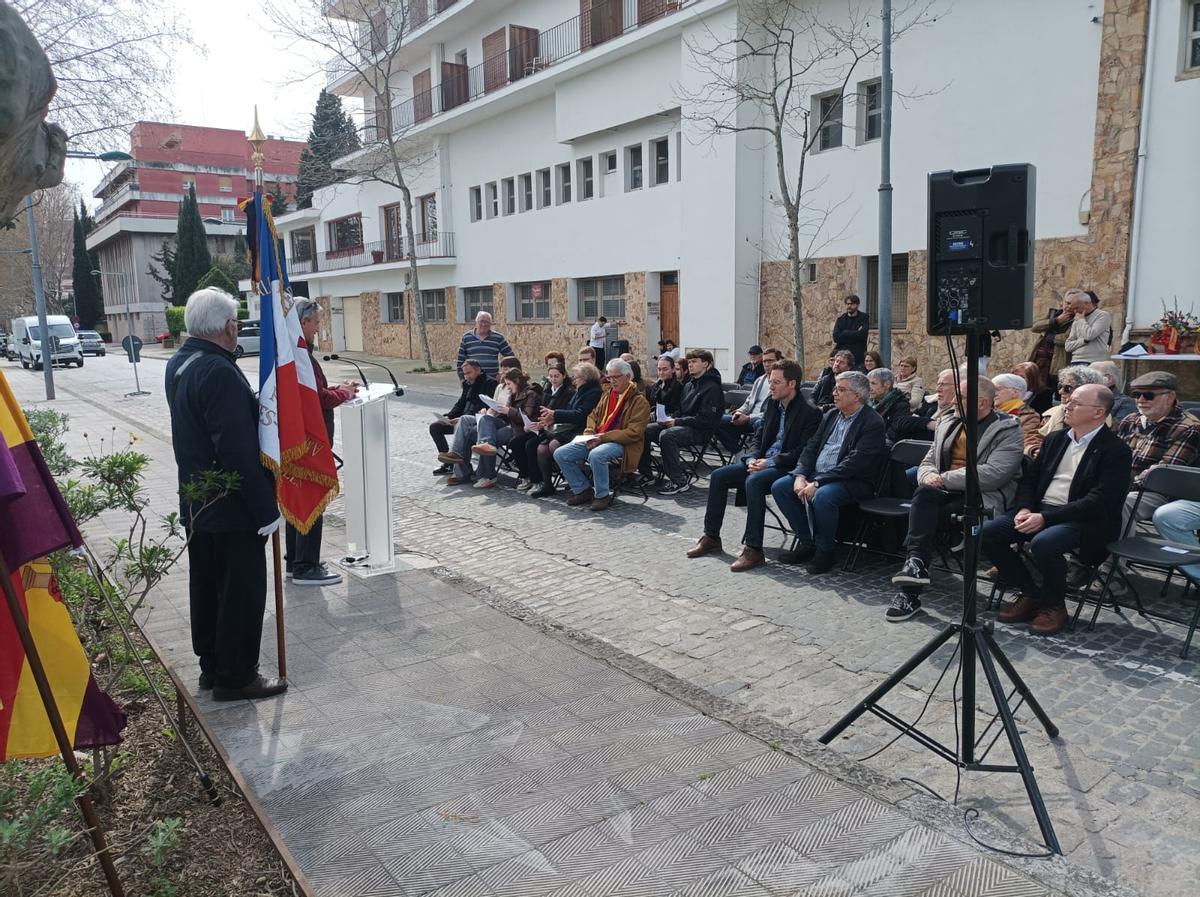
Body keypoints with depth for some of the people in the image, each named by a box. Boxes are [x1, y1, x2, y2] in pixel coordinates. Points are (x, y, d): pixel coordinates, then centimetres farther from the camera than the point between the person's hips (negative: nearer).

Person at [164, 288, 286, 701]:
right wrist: (266, 509, -21)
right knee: (242, 591, 3)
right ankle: (235, 676, 14)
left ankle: (211, 665, 32)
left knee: (206, 586, 19)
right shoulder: (219, 373, -25)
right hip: (232, 509, -10)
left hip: (196, 503, 10)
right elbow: (239, 452, -26)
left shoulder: (178, 363, 7)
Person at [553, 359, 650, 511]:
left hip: (621, 444, -7)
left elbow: (633, 433, -15)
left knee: (596, 455, -39)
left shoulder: (639, 401, -6)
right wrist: (589, 434, 2)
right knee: (560, 454, -8)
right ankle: (583, 489, 6)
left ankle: (603, 495, -17)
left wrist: (603, 437, -20)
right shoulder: (607, 394, 18)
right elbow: (593, 415, 24)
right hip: (596, 440, 7)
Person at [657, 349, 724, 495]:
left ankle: (680, 480, -23)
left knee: (666, 435, -33)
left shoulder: (712, 387, -9)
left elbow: (706, 419, -17)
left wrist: (677, 422, -18)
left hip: (701, 431, -8)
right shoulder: (689, 385, 18)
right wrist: (671, 419, 1)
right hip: (684, 426, 9)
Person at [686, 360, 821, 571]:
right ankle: (711, 538, 3)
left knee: (753, 481, -35)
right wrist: (753, 458, -2)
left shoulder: (810, 412, -11)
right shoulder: (772, 404, 13)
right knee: (718, 476, -5)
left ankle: (753, 549, -30)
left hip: (786, 467, -8)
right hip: (761, 462, 8)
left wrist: (770, 463, -21)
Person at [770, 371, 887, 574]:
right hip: (816, 474, 8)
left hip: (852, 481, -8)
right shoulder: (831, 415, 15)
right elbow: (811, 447, 12)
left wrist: (817, 483, -24)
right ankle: (806, 543, 1)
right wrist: (800, 475, -7)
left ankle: (824, 551, -12)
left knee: (822, 496, -36)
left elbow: (855, 463, -20)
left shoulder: (873, 423, -10)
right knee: (779, 487, -9)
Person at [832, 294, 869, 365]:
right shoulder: (841, 318, 11)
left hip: (857, 355, -2)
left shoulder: (863, 317, 5)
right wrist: (855, 333, -6)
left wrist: (844, 333, -5)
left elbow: (861, 335, -12)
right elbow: (836, 337, -3)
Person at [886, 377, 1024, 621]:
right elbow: (928, 462, 19)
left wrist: (944, 479, -15)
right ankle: (915, 564, -37)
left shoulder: (1008, 430, -2)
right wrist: (928, 476, -6)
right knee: (924, 493, -30)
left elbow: (992, 475, -16)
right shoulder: (947, 423, 19)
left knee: (925, 513, -32)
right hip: (946, 492, 5)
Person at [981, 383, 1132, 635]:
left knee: (1043, 543, -36)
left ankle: (1054, 605, -7)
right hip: (1038, 510, 7)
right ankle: (1030, 593, 3)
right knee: (988, 532, -15)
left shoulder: (1116, 451, -6)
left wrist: (1045, 518, -23)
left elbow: (1099, 501, -16)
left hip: (1082, 520, -7)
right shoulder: (1055, 439, 16)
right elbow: (1030, 478, 16)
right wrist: (1025, 509, -6)